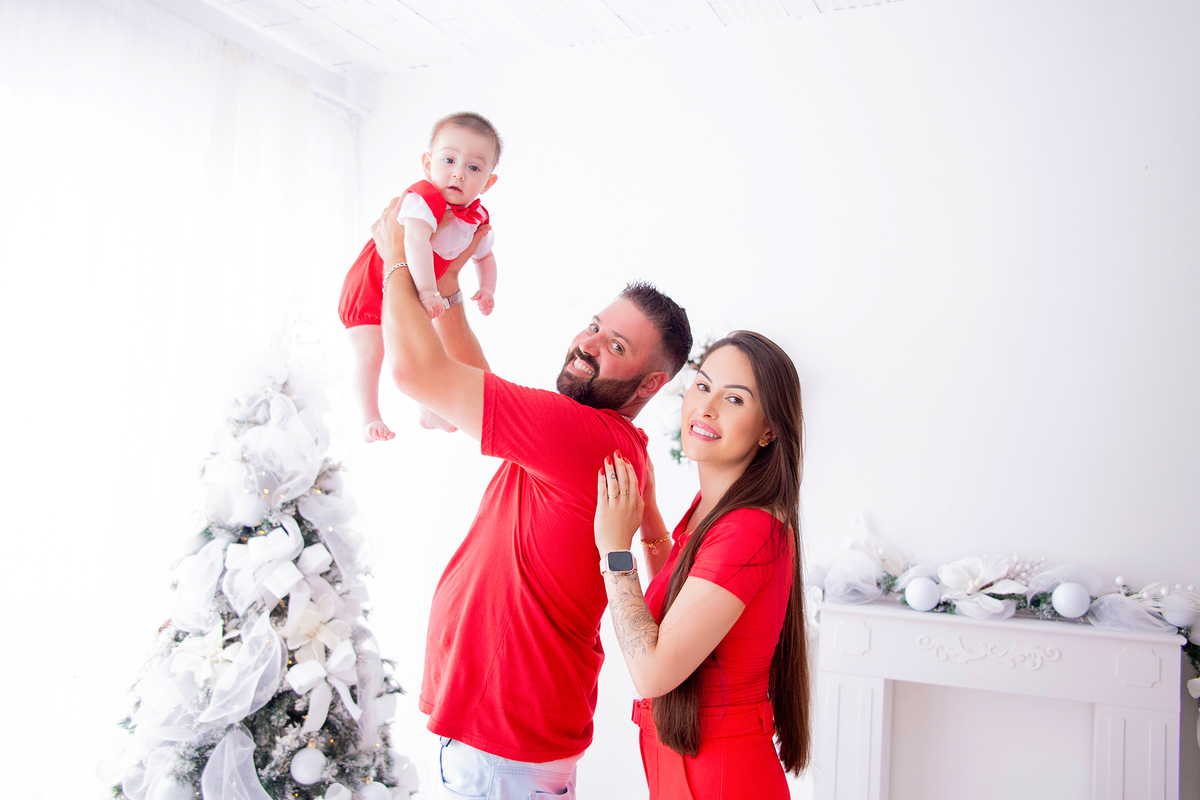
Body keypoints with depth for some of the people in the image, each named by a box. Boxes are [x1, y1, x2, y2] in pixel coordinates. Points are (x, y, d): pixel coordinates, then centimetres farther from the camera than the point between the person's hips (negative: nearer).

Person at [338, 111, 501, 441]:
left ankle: (430, 414, 31)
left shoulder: (478, 219, -8)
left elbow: (485, 256, 10)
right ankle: (370, 420, -2)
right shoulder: (423, 197, -32)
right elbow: (415, 240, -48)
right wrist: (427, 291, -54)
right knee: (370, 351, -16)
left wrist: (487, 289, -8)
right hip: (372, 286, -7)